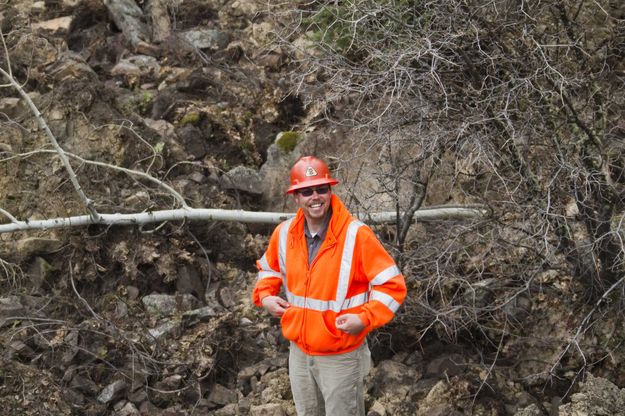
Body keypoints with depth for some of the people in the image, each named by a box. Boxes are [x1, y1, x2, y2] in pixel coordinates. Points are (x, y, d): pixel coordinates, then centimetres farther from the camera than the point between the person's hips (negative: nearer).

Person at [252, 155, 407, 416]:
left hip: (341, 357, -5)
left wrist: (365, 318, -29)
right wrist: (265, 296, 0)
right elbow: (270, 268, 19)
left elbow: (392, 285, -16)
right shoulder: (284, 234, -3)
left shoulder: (356, 235, -19)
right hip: (299, 353, 5)